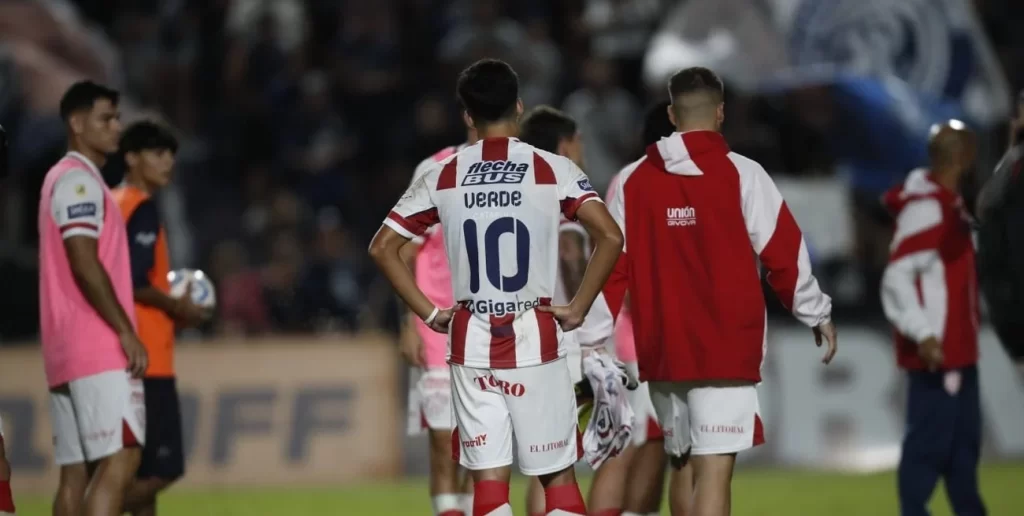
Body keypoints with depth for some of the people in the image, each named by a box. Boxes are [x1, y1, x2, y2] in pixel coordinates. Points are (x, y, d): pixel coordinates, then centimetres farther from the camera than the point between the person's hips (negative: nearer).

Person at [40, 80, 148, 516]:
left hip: (65, 350, 10)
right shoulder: (79, 180, -9)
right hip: (98, 349, -10)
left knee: (76, 470, 6)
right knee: (120, 457, -15)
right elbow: (85, 264, -18)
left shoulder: (64, 179, 22)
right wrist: (126, 332, -17)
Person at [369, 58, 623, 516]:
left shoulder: (444, 177, 2)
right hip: (535, 340, -2)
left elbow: (382, 247, 2)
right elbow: (609, 237, -14)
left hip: (471, 343, 2)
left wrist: (429, 312, 7)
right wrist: (578, 308, -4)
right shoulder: (553, 170, -4)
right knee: (558, 476, 6)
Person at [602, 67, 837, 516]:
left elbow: (612, 266, 3)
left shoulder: (632, 182, 4)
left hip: (661, 351, 4)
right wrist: (817, 315, 10)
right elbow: (784, 253, -3)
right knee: (715, 467, -10)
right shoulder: (741, 175, -6)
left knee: (686, 463, 18)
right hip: (726, 350, -4)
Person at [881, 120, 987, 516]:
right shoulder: (925, 207, -17)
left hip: (959, 348, 10)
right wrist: (922, 334, -28)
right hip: (935, 351, -10)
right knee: (929, 440, -8)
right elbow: (897, 278, -23)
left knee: (964, 439, 16)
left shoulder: (950, 203, 12)